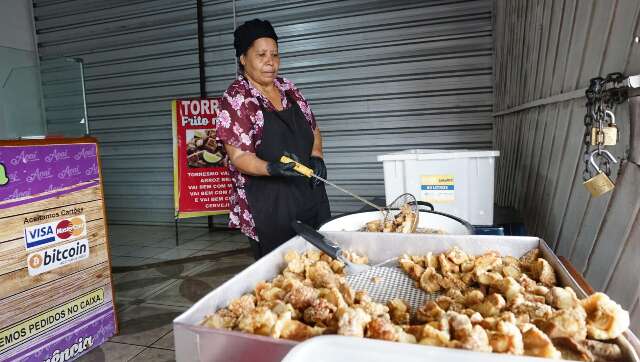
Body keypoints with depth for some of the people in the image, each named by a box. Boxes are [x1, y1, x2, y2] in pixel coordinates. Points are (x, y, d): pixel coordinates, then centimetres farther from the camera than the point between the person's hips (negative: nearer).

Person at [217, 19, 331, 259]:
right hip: (268, 204, -6)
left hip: (311, 193, 6)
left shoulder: (288, 88, 9)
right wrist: (273, 168, -31)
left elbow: (313, 129, 17)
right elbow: (238, 156, -13)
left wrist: (316, 158, -2)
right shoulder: (236, 99, -9)